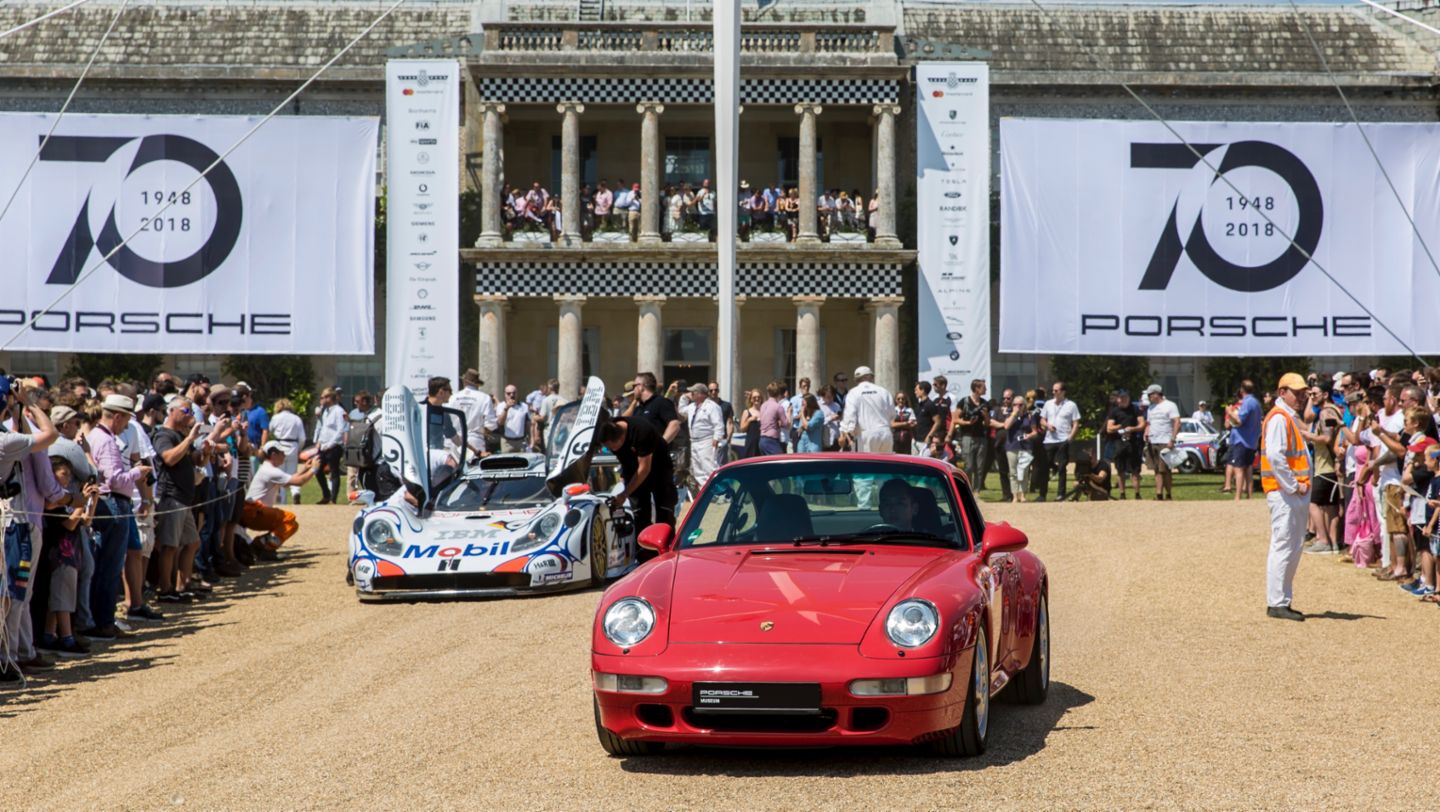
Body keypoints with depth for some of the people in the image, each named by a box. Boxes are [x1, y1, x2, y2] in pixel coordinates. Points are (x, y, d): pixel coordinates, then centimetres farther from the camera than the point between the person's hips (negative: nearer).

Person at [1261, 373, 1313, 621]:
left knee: (1294, 548, 12)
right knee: (1283, 547, -9)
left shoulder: (1292, 418, 19)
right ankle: (1276, 603, -7)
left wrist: (1302, 485, 12)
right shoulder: (1279, 418, -12)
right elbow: (1275, 456, -22)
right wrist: (1294, 486, -18)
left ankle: (1283, 601, 18)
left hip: (1296, 493, 10)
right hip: (1283, 492, -10)